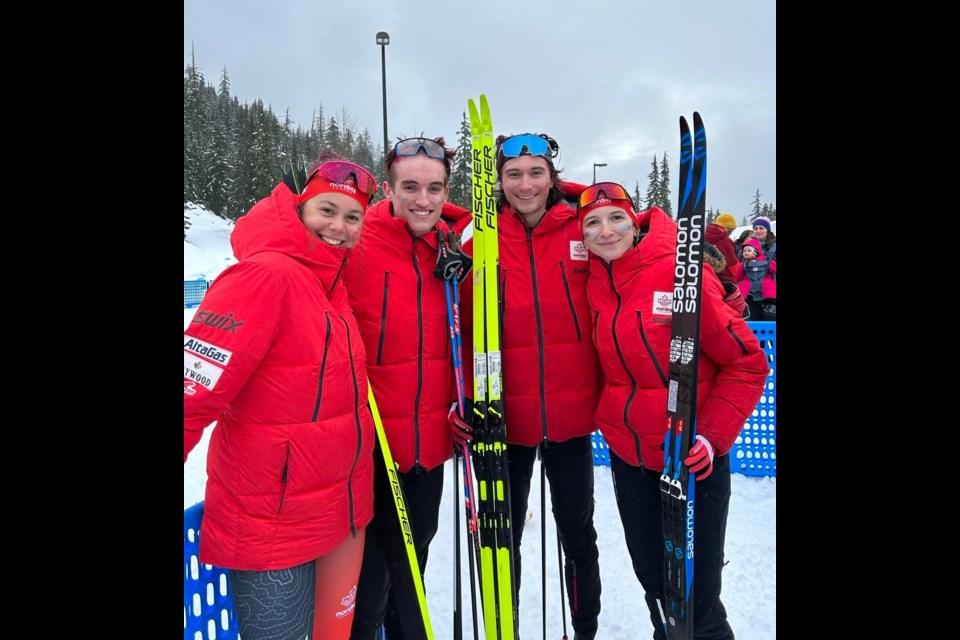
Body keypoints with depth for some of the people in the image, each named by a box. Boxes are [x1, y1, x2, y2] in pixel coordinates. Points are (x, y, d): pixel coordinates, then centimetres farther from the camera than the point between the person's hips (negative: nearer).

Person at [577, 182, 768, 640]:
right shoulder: (594, 282, -1)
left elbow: (746, 361, -12)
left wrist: (713, 435, -17)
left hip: (693, 457, -4)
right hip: (627, 453, 5)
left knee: (697, 594, 5)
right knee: (653, 579, 19)